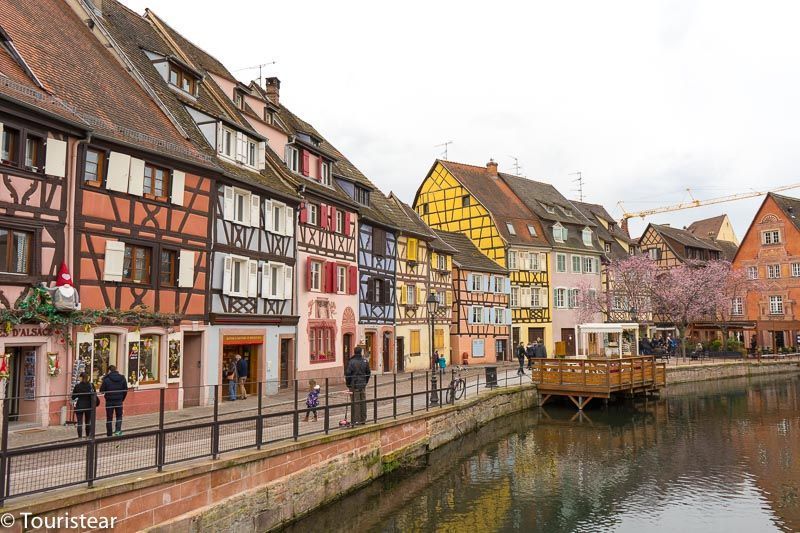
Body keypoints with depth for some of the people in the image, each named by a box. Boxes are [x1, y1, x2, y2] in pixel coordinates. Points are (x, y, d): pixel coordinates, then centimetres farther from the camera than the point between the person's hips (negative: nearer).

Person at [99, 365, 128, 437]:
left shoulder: (106, 379, -11)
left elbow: (102, 390, -8)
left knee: (109, 418, 9)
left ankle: (109, 434, 12)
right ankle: (118, 430, -2)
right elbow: (125, 390, 4)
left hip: (109, 401, -2)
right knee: (119, 416, 17)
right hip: (119, 401, 2)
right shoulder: (122, 378, 0)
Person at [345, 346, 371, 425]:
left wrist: (348, 384, 0)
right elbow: (368, 373, 11)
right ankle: (363, 419, 17)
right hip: (363, 385, 5)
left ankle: (356, 420, -1)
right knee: (363, 402, 11)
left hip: (354, 385, -5)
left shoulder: (351, 362, -13)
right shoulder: (365, 361, 4)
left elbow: (347, 374, -12)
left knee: (356, 403, -2)